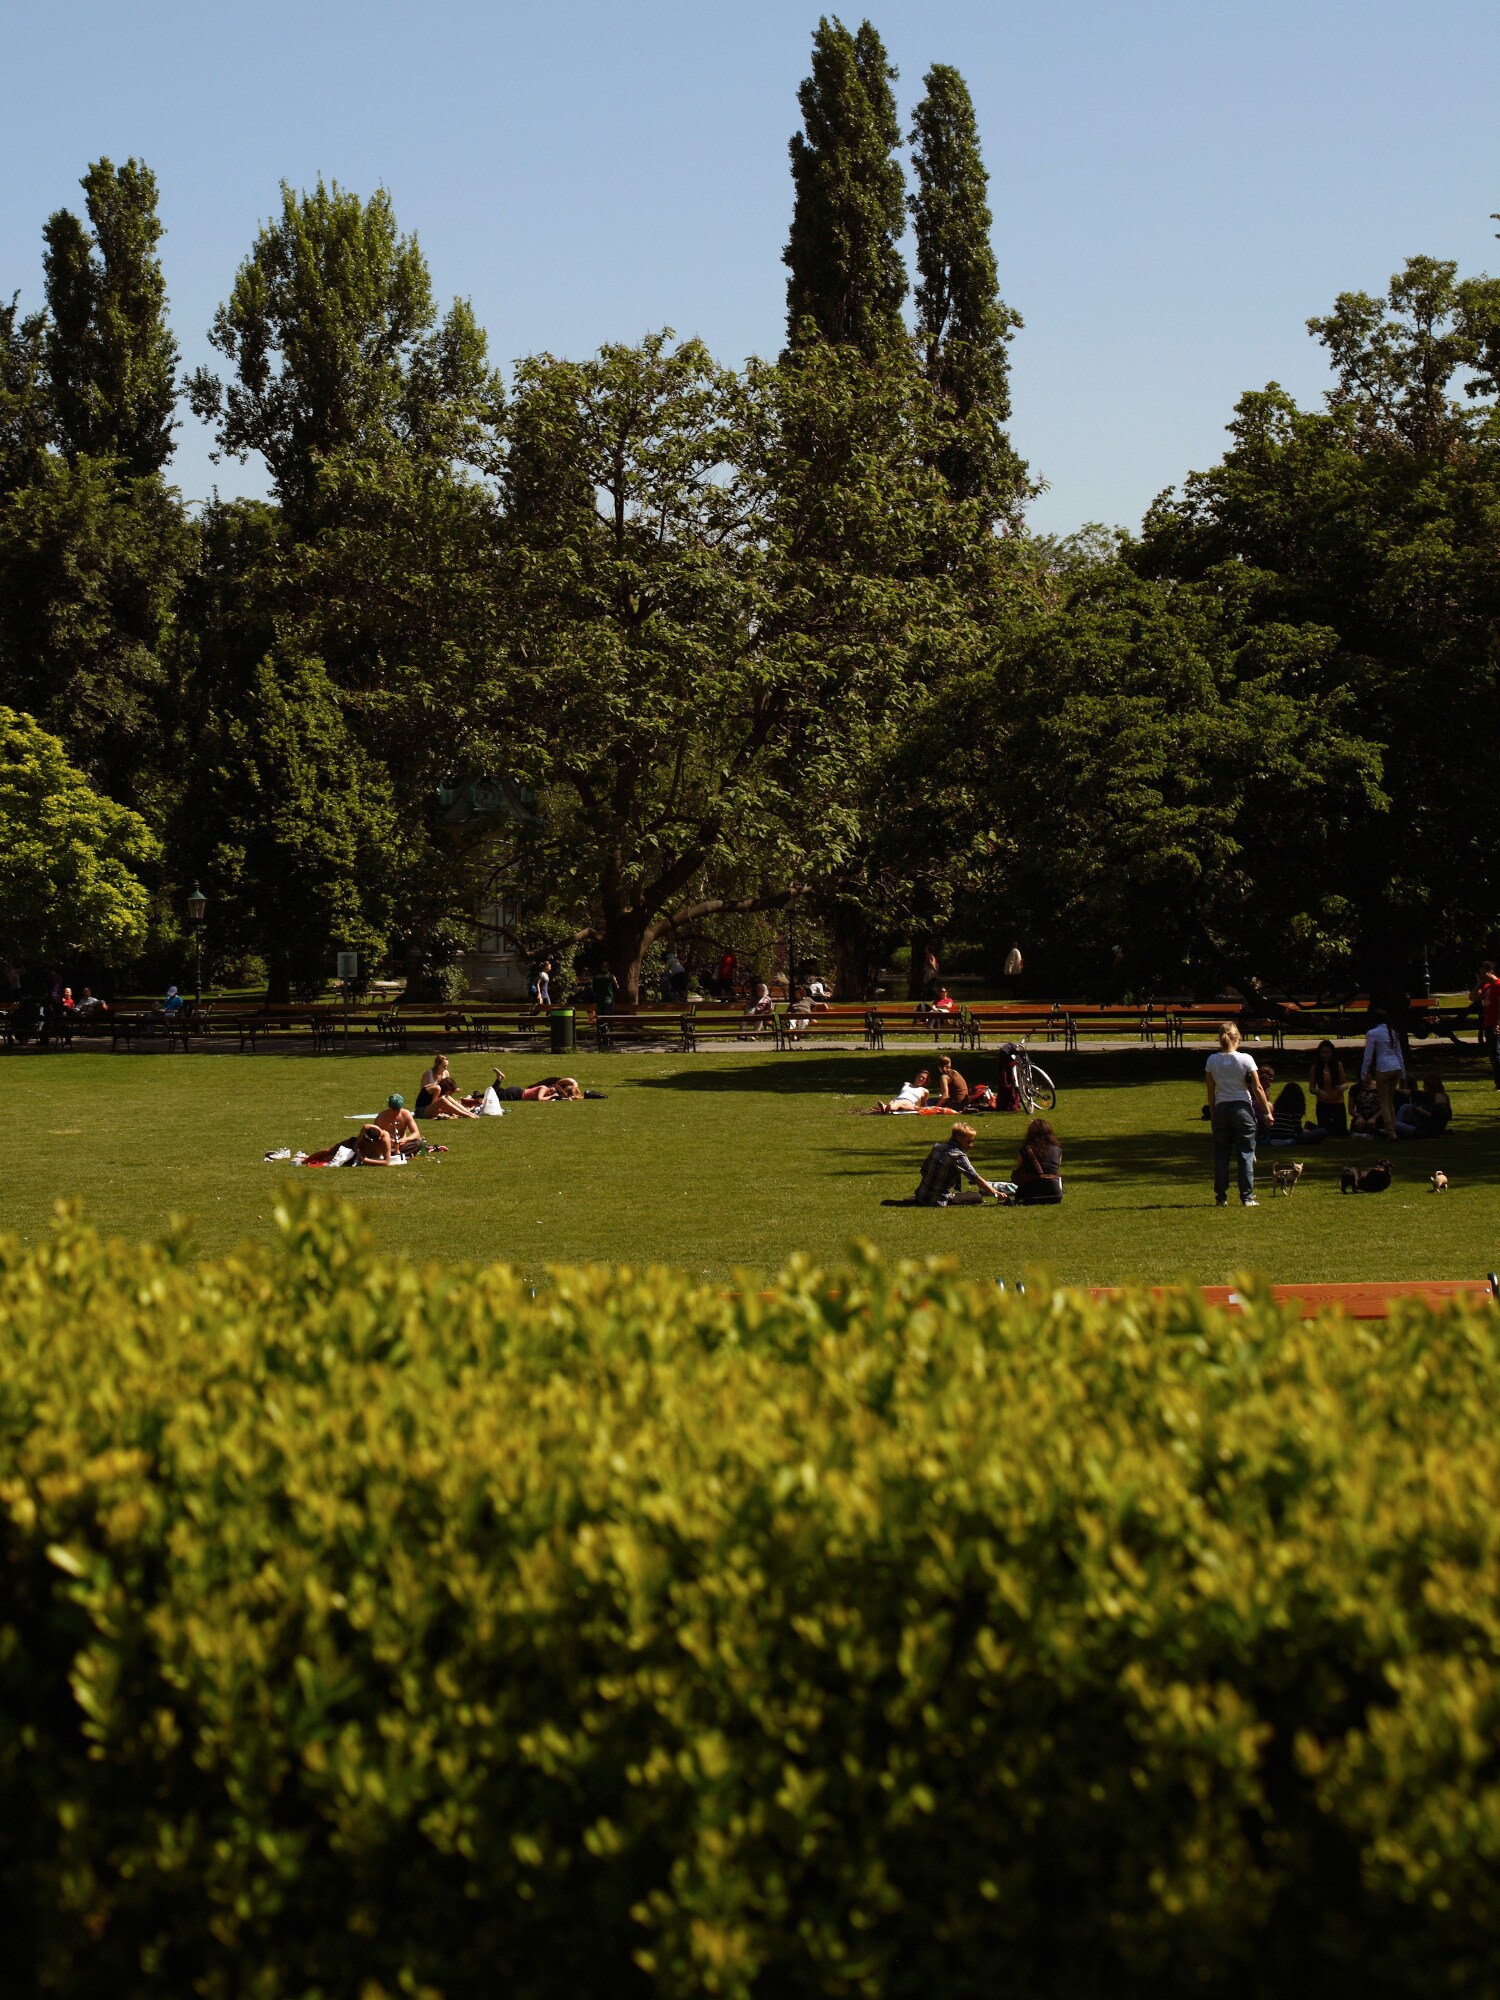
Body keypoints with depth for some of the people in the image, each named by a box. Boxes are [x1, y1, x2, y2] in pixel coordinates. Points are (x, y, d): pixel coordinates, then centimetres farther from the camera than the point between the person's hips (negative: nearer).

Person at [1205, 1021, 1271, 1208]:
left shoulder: (1212, 1061, -1)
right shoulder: (1245, 1059, -8)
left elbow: (1211, 1092, 3)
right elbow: (1257, 1089, -6)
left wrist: (1212, 1114, 13)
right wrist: (1267, 1111, 4)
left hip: (1221, 1109, 2)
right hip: (1242, 1108, -2)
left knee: (1221, 1155, 8)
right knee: (1245, 1154, 3)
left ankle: (1220, 1197, 8)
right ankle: (1247, 1198, 1)